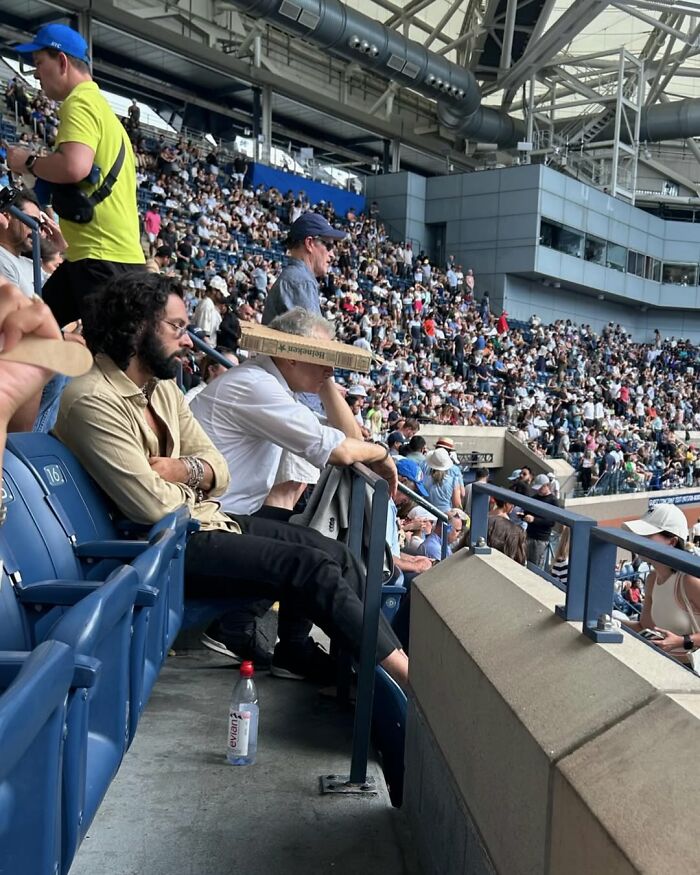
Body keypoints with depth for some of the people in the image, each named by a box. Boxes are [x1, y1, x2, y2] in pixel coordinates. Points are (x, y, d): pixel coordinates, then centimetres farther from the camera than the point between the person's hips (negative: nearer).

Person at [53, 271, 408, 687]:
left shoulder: (163, 387, 10)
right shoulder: (93, 400, -18)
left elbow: (220, 472, 8)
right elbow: (153, 506, -23)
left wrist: (182, 469, -14)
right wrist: (194, 480, -2)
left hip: (201, 519, 9)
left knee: (337, 554, -1)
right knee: (312, 567, -16)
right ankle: (402, 671, -4)